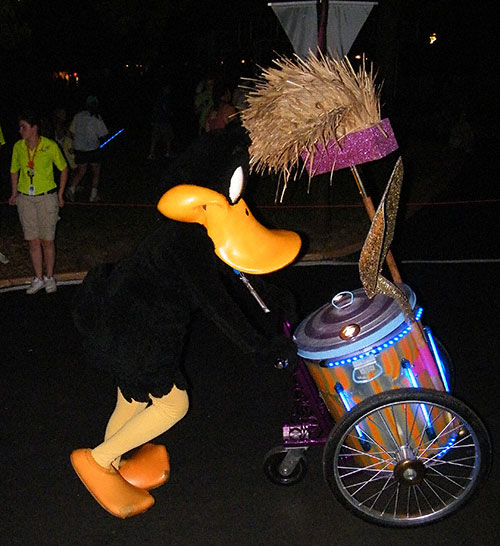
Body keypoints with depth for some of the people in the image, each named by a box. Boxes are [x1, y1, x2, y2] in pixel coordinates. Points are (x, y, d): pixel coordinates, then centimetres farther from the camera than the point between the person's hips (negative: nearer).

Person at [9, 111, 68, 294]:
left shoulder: (50, 146, -10)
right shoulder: (18, 147, 0)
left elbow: (63, 169, 3)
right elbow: (14, 171, 15)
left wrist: (60, 194, 1)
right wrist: (14, 193, 6)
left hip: (47, 197, -3)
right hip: (25, 198, 3)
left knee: (47, 241, 2)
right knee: (33, 241, 7)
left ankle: (49, 277, 20)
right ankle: (38, 278, 19)